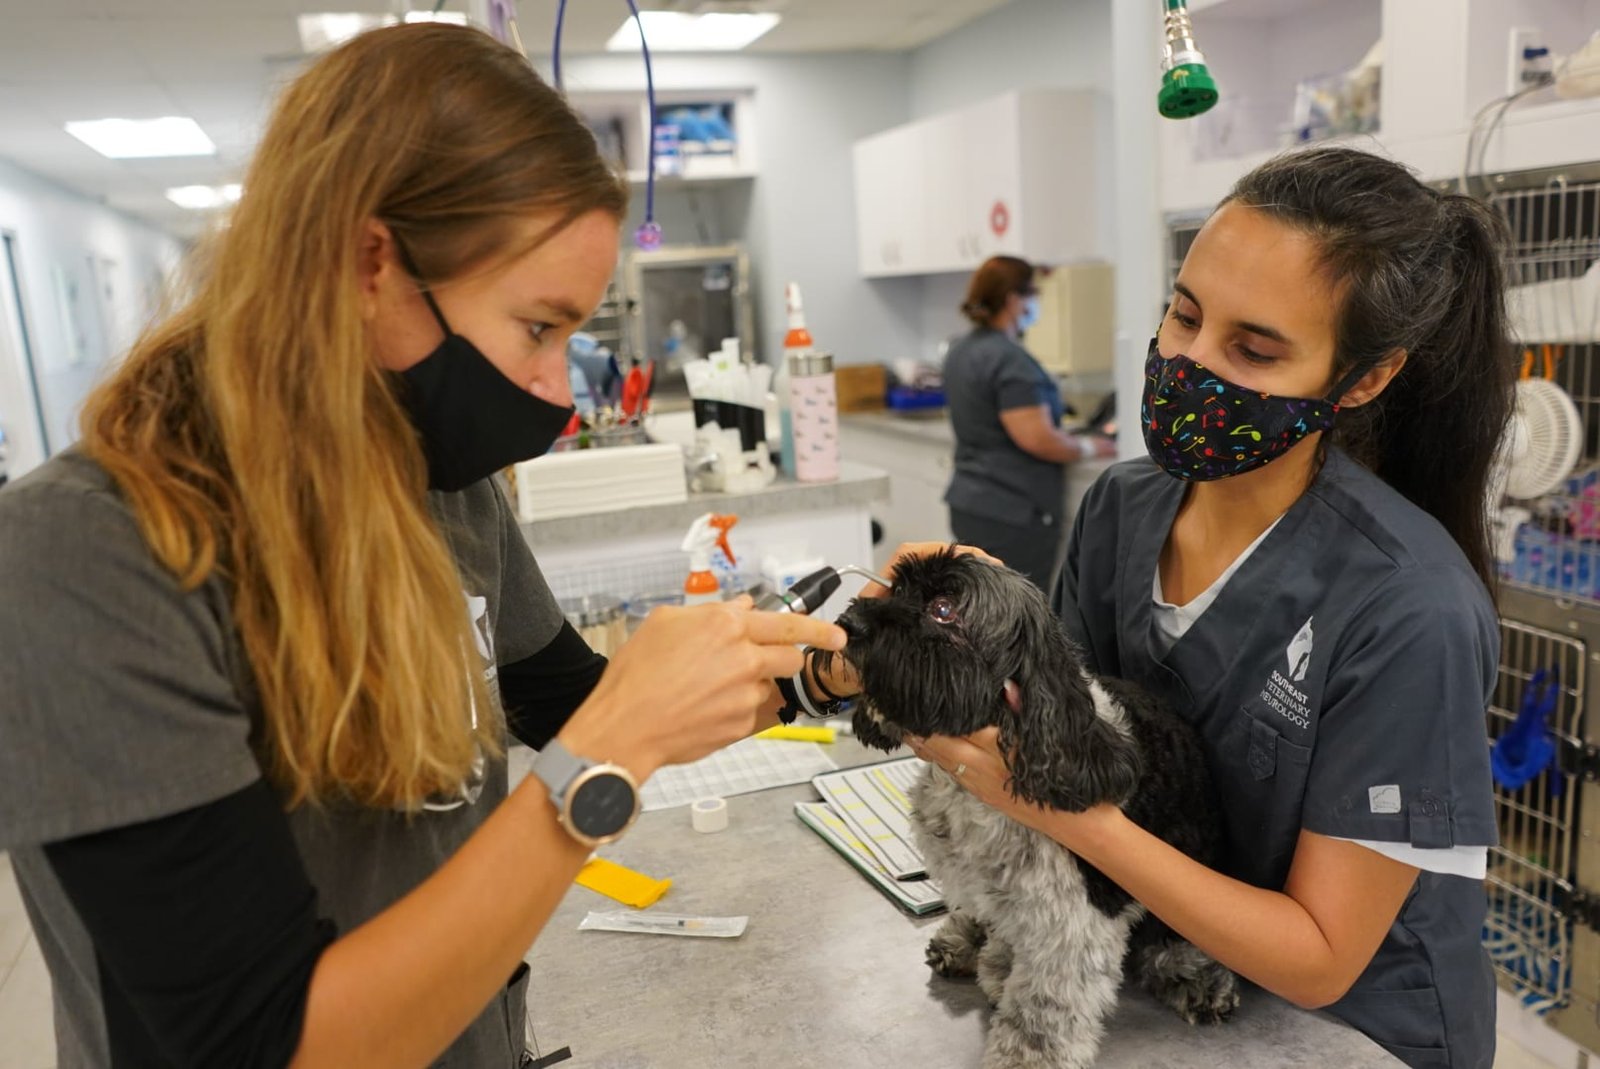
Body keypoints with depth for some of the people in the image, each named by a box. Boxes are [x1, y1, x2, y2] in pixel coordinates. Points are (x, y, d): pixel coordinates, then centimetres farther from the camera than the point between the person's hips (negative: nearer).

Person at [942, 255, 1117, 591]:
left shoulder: (961, 352, 11)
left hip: (969, 501, 9)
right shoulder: (1010, 360, -18)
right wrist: (1090, 447, -5)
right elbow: (1038, 439, -23)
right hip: (1012, 513, -9)